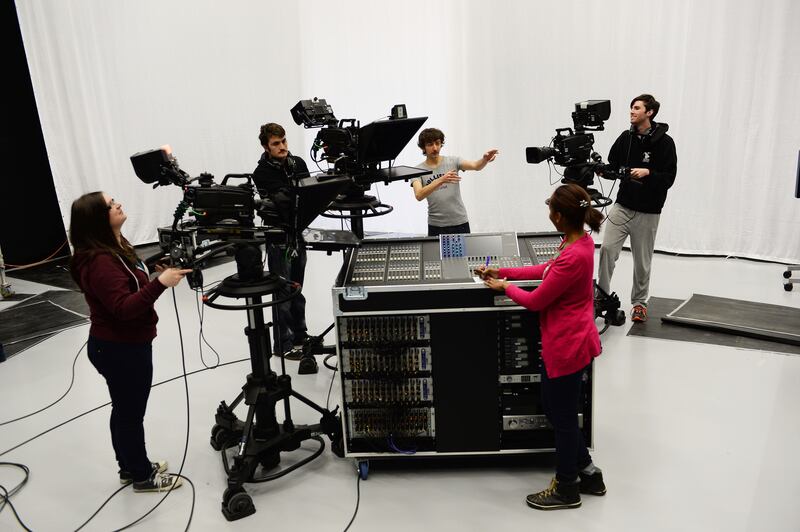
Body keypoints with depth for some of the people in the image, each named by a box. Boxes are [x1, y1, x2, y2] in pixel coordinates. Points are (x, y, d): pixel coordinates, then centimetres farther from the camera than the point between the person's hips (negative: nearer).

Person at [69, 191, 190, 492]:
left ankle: (130, 466, 40)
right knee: (131, 413, 7)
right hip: (120, 351, -10)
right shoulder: (100, 262, -26)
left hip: (123, 345, 10)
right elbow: (124, 308, -32)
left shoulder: (114, 248, 6)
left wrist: (158, 274, 4)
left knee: (124, 410, 22)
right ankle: (143, 476, 24)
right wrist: (160, 283, -36)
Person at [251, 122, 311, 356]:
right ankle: (282, 344, 9)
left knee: (297, 286, 18)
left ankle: (299, 334, 31)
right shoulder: (262, 173, -11)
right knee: (283, 290, -1)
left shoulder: (298, 163, 5)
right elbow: (281, 199, -22)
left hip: (299, 232, 6)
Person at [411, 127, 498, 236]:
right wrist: (441, 180, -32)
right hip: (436, 226, -1)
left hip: (460, 223, 1)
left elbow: (475, 165, -15)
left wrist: (485, 160, -38)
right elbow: (419, 196, -19)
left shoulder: (453, 162, 2)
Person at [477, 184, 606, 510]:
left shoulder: (573, 257, -30)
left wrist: (504, 286, -2)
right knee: (555, 410, 24)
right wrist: (503, 272, 12)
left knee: (562, 418, 10)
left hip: (567, 348, -10)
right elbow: (549, 271, 14)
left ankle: (567, 490, 32)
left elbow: (535, 302, -20)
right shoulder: (582, 240, 0)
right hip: (570, 342, 10)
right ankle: (589, 474, 38)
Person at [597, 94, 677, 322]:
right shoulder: (625, 137, 4)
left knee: (642, 260, 7)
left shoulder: (664, 142, -8)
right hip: (622, 205, 3)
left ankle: (639, 302, 25)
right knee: (607, 248, -11)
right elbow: (613, 165, 11)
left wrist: (647, 172, -26)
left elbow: (669, 178, -10)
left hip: (647, 211, -3)